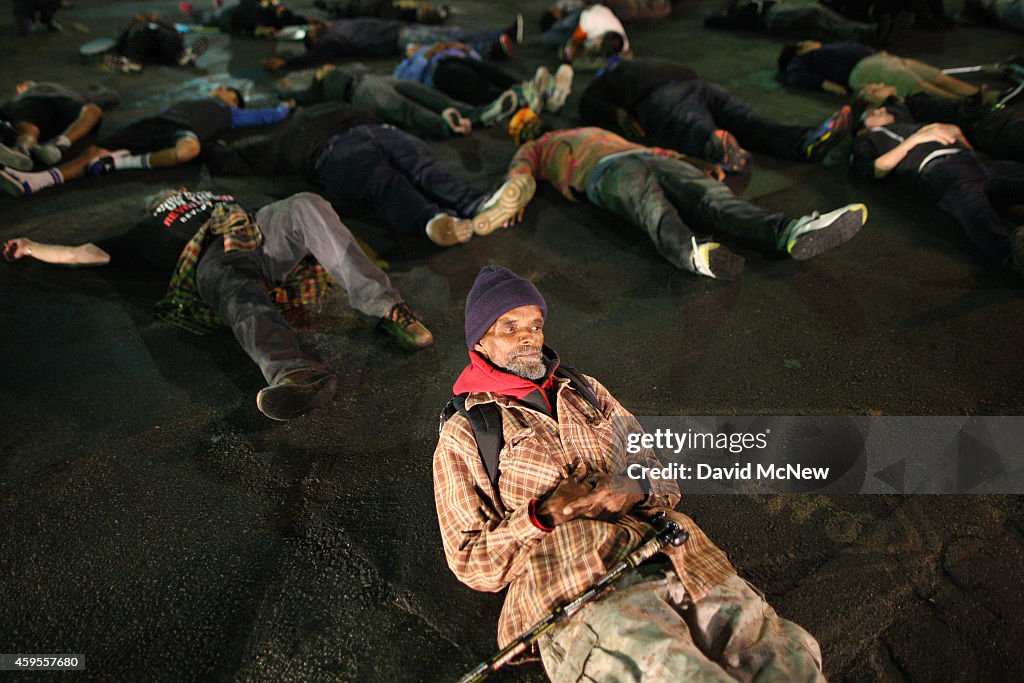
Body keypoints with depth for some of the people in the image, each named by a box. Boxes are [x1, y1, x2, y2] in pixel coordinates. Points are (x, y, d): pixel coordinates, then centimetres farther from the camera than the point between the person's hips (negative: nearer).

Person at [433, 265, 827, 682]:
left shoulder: (586, 391, 22)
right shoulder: (462, 437, 8)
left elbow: (665, 478, 19)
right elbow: (472, 564, 5)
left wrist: (636, 489, -5)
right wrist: (542, 515, -11)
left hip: (674, 561, 4)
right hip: (578, 601, -3)